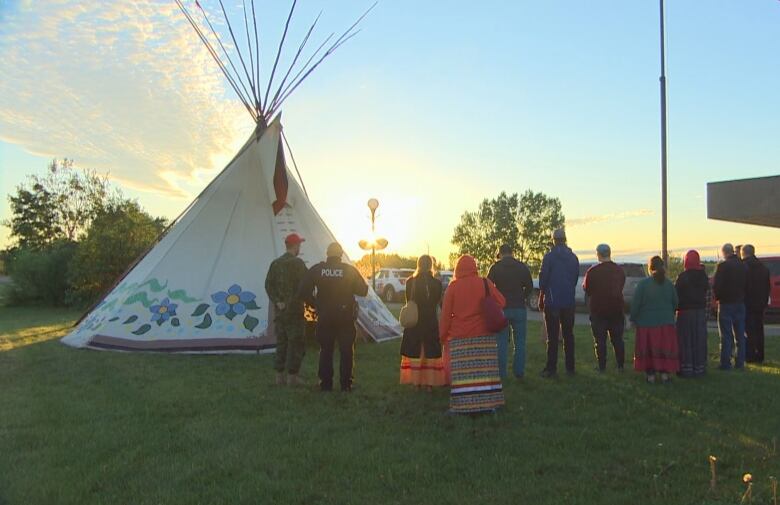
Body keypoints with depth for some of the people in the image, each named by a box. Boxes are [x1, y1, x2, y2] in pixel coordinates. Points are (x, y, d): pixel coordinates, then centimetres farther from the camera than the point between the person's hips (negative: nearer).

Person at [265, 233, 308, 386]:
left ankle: (280, 375, 14)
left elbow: (268, 285, 2)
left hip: (279, 310, 6)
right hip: (294, 310, -6)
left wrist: (277, 301, -3)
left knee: (281, 342, 12)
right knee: (296, 343, 0)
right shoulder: (297, 263, -11)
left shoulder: (275, 263, 8)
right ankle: (292, 376, 0)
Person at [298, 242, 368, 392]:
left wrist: (315, 304, 9)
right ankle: (345, 384, 6)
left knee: (325, 351, 11)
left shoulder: (316, 270, -2)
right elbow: (363, 290, -2)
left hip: (324, 317, 2)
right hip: (345, 317, -1)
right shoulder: (350, 270, -6)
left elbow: (303, 292, -5)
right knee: (346, 351, 7)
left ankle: (325, 383, 12)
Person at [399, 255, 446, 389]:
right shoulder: (437, 283, -8)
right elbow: (438, 303, 3)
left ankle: (416, 382, 10)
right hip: (431, 322, 0)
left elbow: (408, 302, 4)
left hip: (413, 322, 1)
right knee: (431, 352, 7)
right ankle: (429, 383, 7)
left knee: (414, 352, 8)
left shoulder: (410, 282, -6)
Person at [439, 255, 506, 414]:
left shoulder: (452, 287, -2)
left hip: (459, 338, -1)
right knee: (484, 370, 5)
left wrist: (443, 335, 9)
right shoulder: (485, 283, -1)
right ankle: (488, 403, 7)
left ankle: (462, 405, 0)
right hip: (484, 335, 1)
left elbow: (446, 314, 0)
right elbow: (501, 302, 5)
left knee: (462, 372, 0)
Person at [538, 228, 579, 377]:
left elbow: (543, 279, -6)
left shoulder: (549, 257, -9)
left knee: (552, 337, -2)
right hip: (569, 302, 4)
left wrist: (541, 298, 5)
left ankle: (551, 368, -2)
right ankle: (570, 367, 13)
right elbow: (576, 278, 11)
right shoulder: (573, 258, 5)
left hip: (552, 302, -4)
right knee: (568, 335, 10)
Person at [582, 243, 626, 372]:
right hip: (616, 310, 4)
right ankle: (620, 365, 14)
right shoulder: (619, 270, 2)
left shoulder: (592, 271, -12)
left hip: (598, 310, -3)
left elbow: (586, 289, -1)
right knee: (617, 339, 12)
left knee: (600, 340, 3)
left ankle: (602, 366, 3)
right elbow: (621, 287, 14)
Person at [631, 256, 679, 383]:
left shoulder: (643, 284, -12)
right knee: (665, 348, 10)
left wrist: (633, 319, 0)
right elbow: (675, 303, 7)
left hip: (647, 323, -3)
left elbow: (635, 303, -11)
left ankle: (650, 374, 7)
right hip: (666, 323, 3)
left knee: (648, 349, 6)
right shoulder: (669, 284, 0)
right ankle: (664, 373, 11)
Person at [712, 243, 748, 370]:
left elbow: (716, 285, -16)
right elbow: (747, 284, 10)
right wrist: (742, 297, 16)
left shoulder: (723, 266, -13)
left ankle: (726, 363, -2)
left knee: (726, 335, -2)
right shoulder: (743, 266, 6)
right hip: (740, 303, 5)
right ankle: (740, 362, 13)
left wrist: (718, 297, 1)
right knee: (740, 334, 10)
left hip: (726, 303, -5)